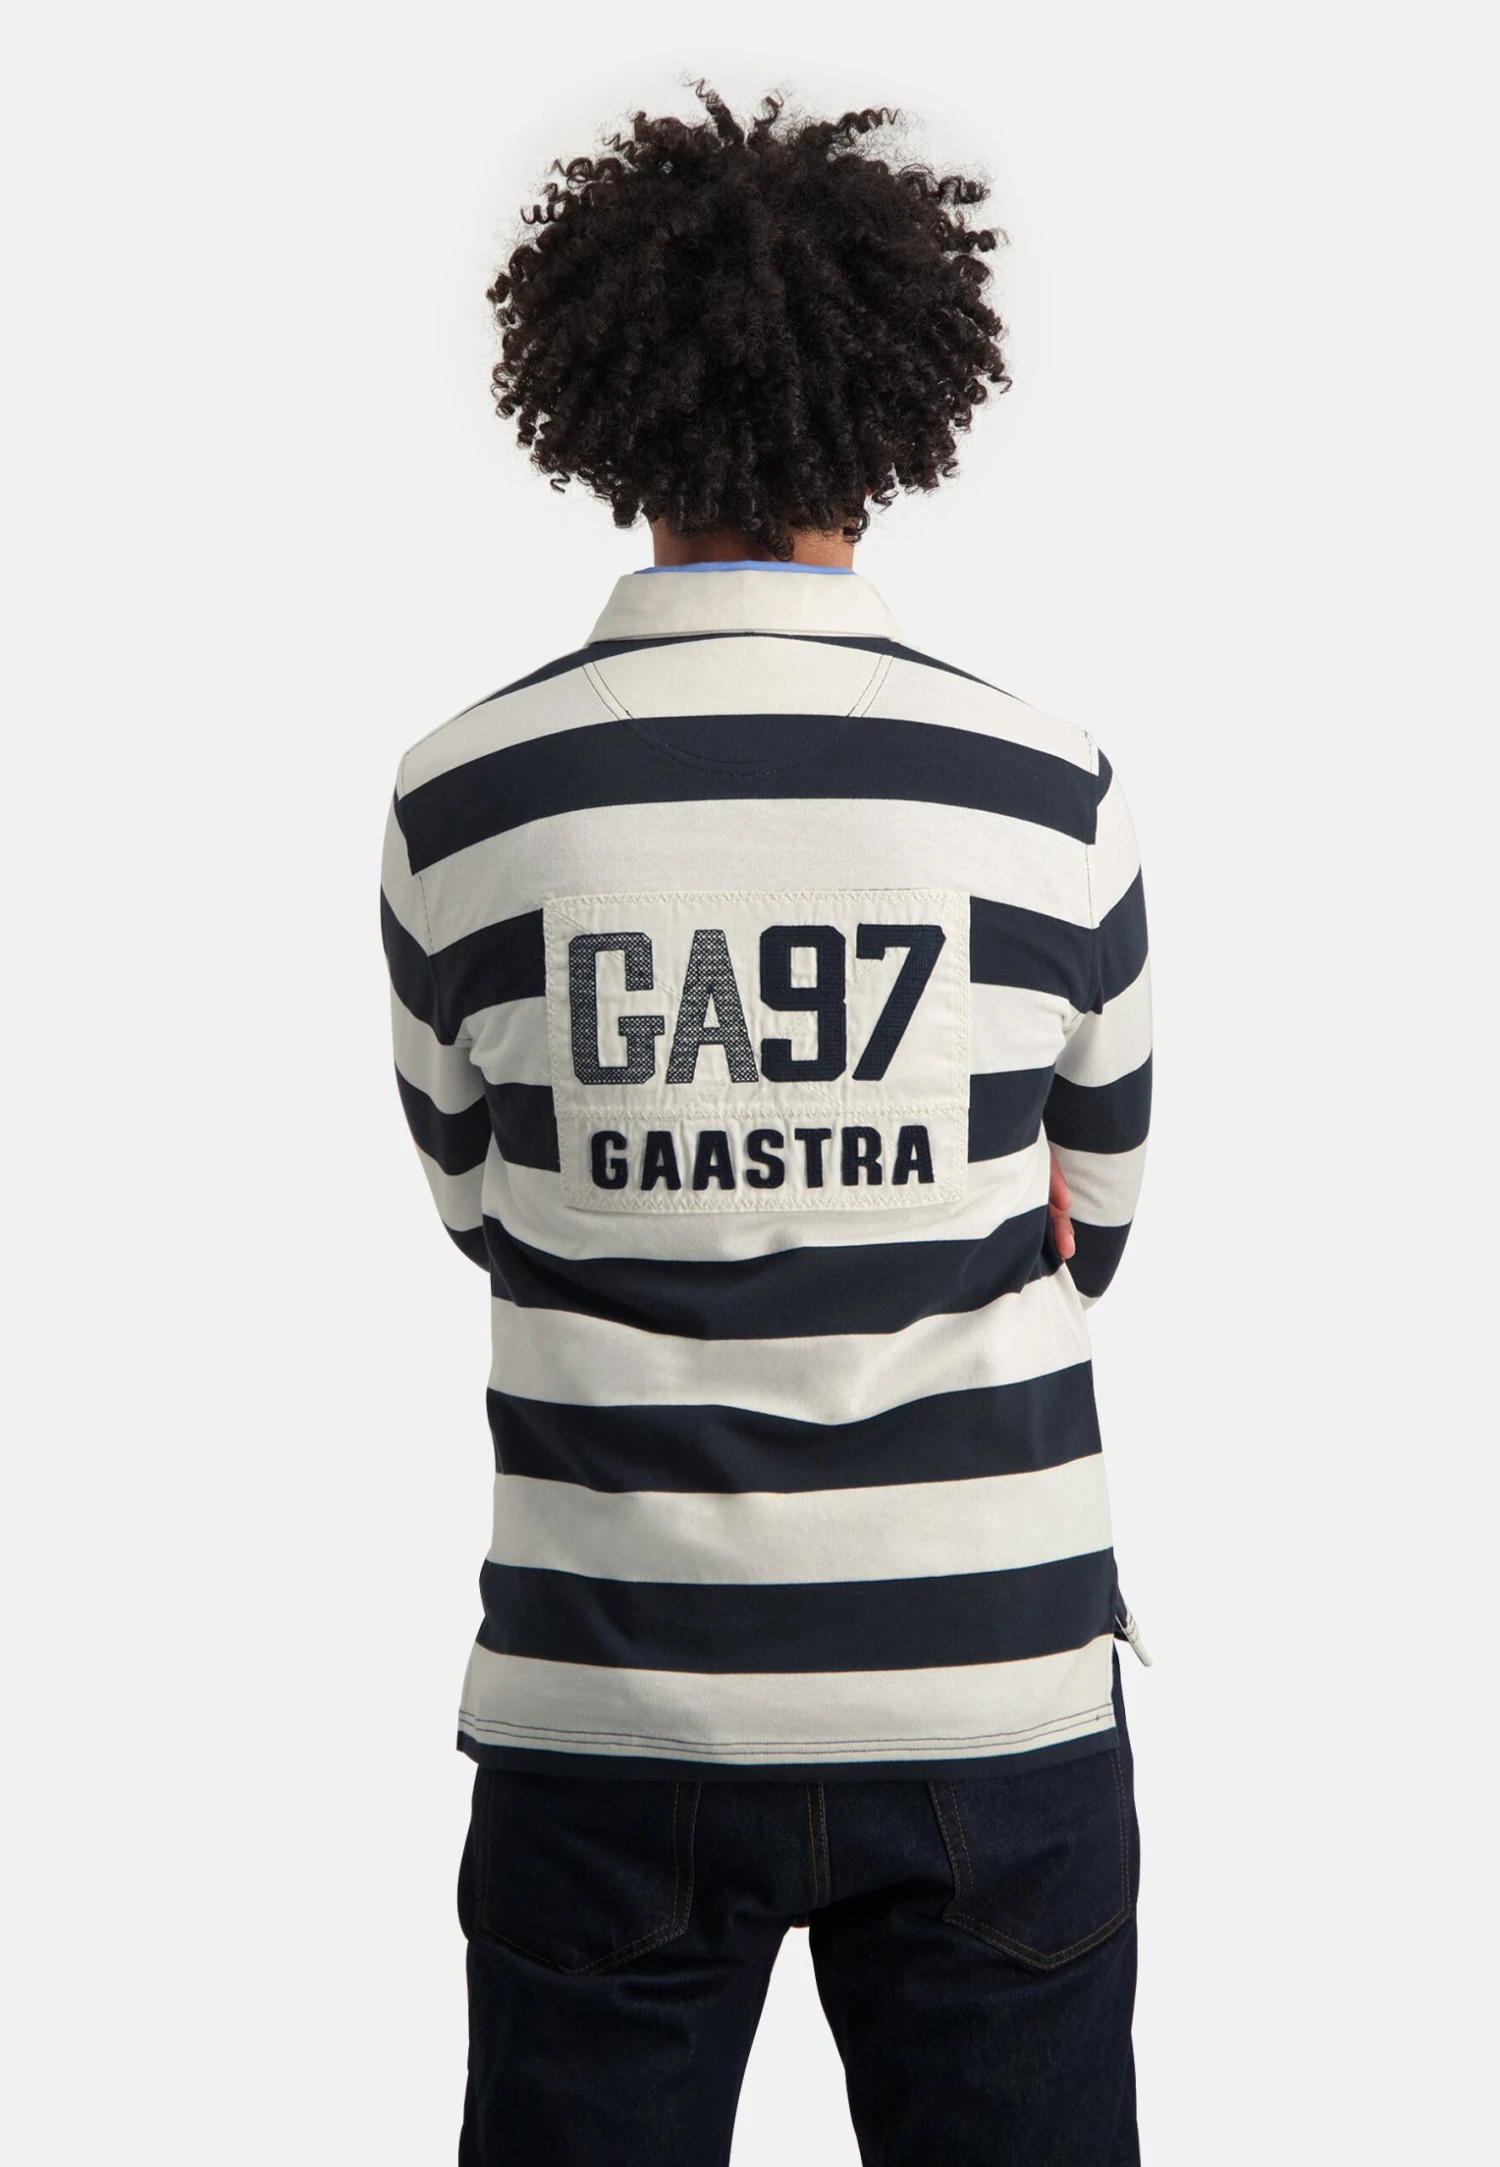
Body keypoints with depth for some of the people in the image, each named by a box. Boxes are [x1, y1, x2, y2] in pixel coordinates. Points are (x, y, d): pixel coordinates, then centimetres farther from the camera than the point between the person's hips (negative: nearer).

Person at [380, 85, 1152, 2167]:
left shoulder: (461, 804, -7)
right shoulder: (1051, 792, -6)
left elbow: (488, 1209, 6)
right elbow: (1089, 1229, 6)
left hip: (606, 1704, 0)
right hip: (994, 1698, 0)